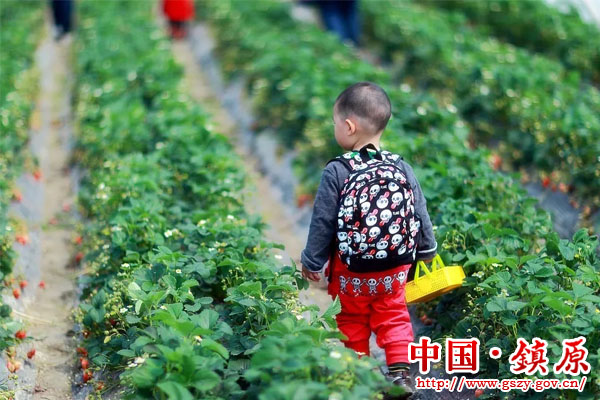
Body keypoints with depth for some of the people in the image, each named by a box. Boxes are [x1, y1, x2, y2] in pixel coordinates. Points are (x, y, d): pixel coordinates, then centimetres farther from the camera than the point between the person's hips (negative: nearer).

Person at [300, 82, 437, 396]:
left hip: (350, 271, -2)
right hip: (395, 268, 3)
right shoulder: (401, 168, -7)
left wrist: (312, 262, -1)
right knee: (393, 317, 20)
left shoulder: (336, 172, -19)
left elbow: (322, 222, -14)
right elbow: (420, 213, 1)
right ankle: (400, 373, 10)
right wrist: (426, 250, 18)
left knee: (352, 323, 18)